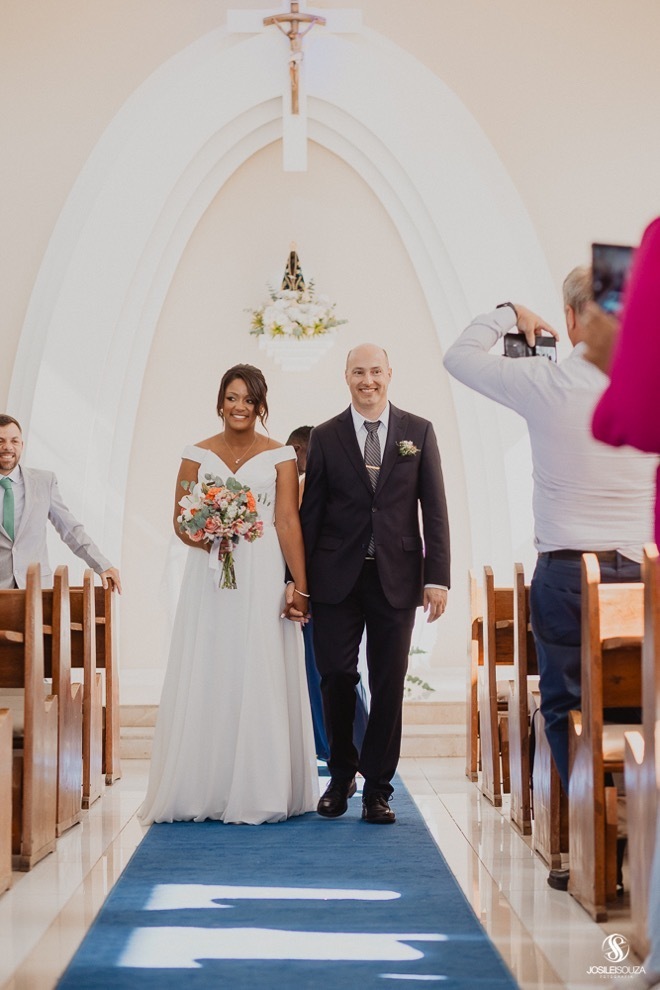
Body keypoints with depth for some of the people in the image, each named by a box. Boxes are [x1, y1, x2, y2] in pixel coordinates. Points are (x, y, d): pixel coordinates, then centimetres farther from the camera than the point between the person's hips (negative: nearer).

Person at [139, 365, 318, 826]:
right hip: (208, 577, 2)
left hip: (263, 578, -2)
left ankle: (260, 792, 5)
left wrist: (300, 587, -11)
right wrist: (207, 540, -15)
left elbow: (288, 522, -4)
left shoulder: (280, 456, 3)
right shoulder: (198, 455, 9)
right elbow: (180, 519, 7)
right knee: (205, 681, 1)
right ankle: (202, 792, 7)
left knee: (261, 681, -2)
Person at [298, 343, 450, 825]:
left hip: (396, 579, 0)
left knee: (389, 685, 4)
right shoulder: (326, 437, 5)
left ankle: (378, 786, 15)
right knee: (336, 679, 1)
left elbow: (434, 509, 2)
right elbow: (310, 513, 5)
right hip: (338, 579, 0)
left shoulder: (419, 432, 5)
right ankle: (341, 775, 22)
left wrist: (437, 577, -5)